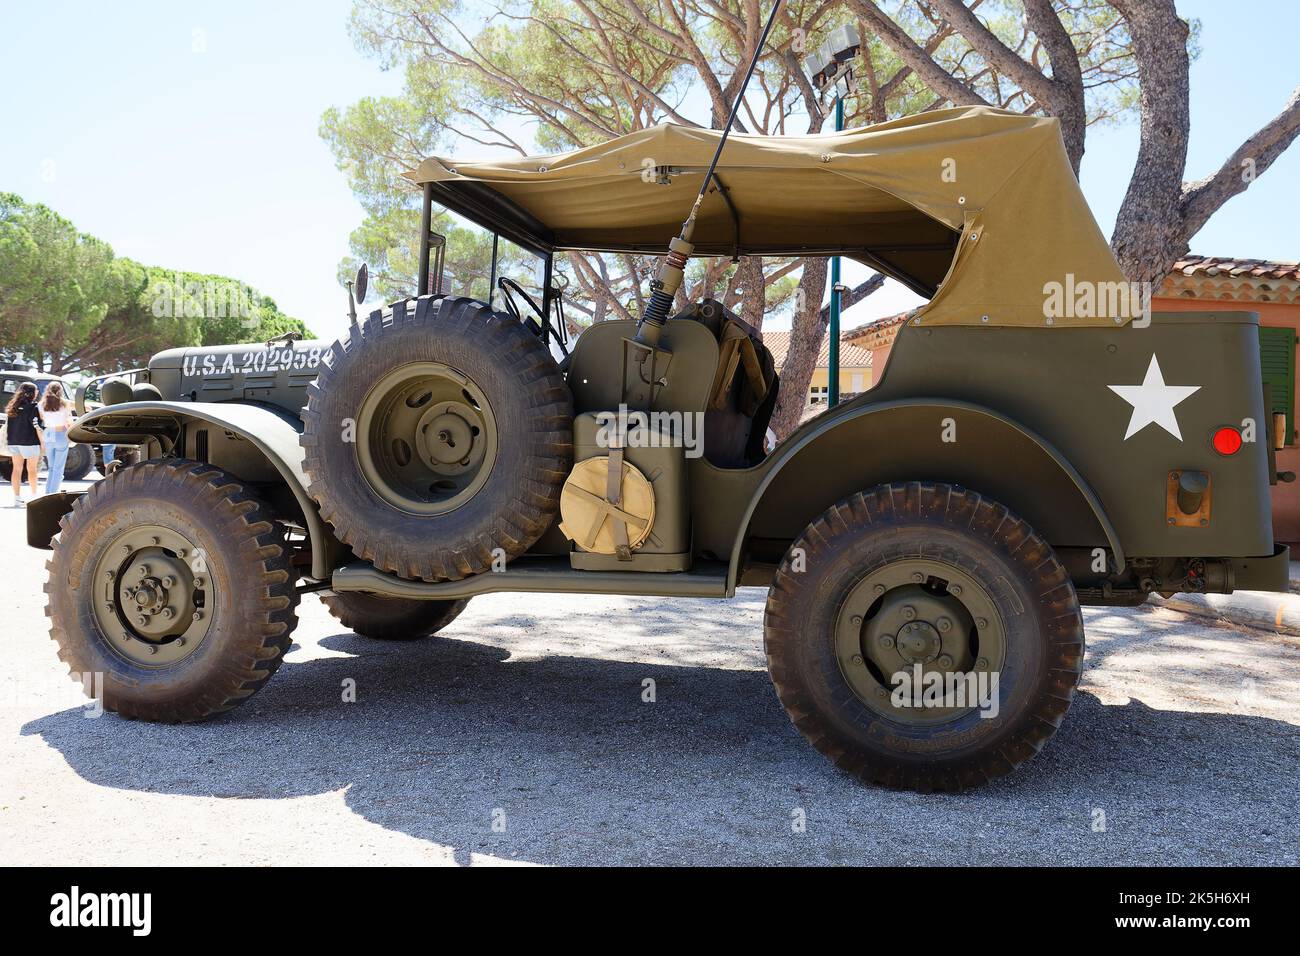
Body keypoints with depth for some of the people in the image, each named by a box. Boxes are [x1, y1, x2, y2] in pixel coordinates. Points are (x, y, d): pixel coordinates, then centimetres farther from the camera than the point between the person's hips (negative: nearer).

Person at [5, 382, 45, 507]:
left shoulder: (12, 407, 7)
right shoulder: (33, 407, -12)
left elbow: (6, 426, 9)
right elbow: (37, 427, -15)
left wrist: (8, 440, 16)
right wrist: (42, 442, -9)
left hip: (13, 442, 5)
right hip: (29, 443, -5)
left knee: (17, 469, 7)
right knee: (32, 469, 6)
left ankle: (17, 498, 7)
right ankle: (34, 495, 13)